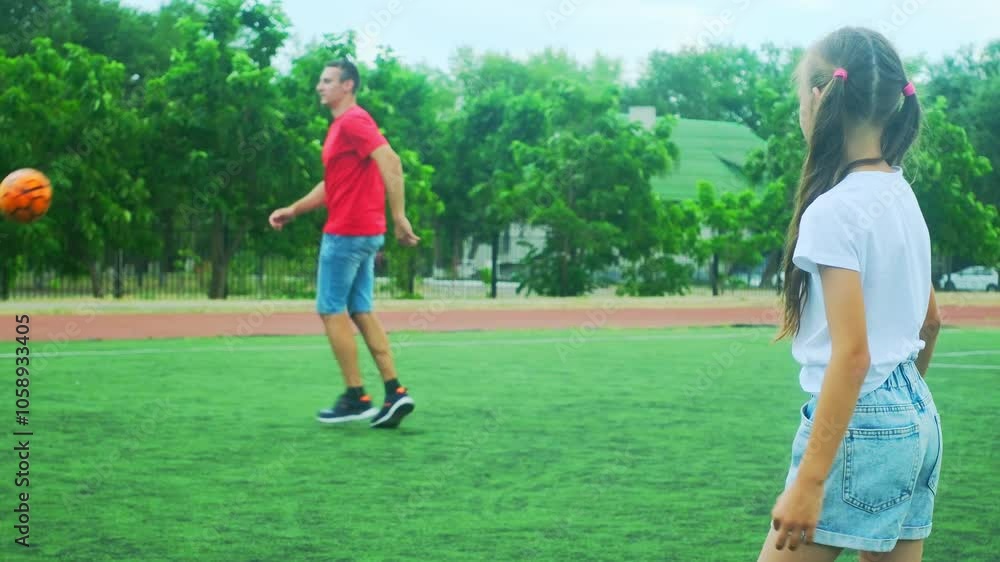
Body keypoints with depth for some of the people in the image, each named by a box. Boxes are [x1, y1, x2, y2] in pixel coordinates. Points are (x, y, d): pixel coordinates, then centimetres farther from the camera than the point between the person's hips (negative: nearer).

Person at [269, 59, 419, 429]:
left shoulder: (353, 122, -13)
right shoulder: (342, 125, 18)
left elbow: (391, 163, -25)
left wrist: (399, 217, -29)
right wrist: (293, 210, 21)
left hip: (346, 233, -10)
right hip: (365, 233, 10)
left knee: (331, 311, -2)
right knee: (361, 312, 10)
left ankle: (356, 398, 1)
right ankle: (394, 393, 6)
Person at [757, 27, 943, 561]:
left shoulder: (835, 210, -17)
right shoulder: (901, 194, 9)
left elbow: (852, 354, -22)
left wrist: (808, 482, -22)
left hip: (859, 423, -9)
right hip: (918, 417, 9)